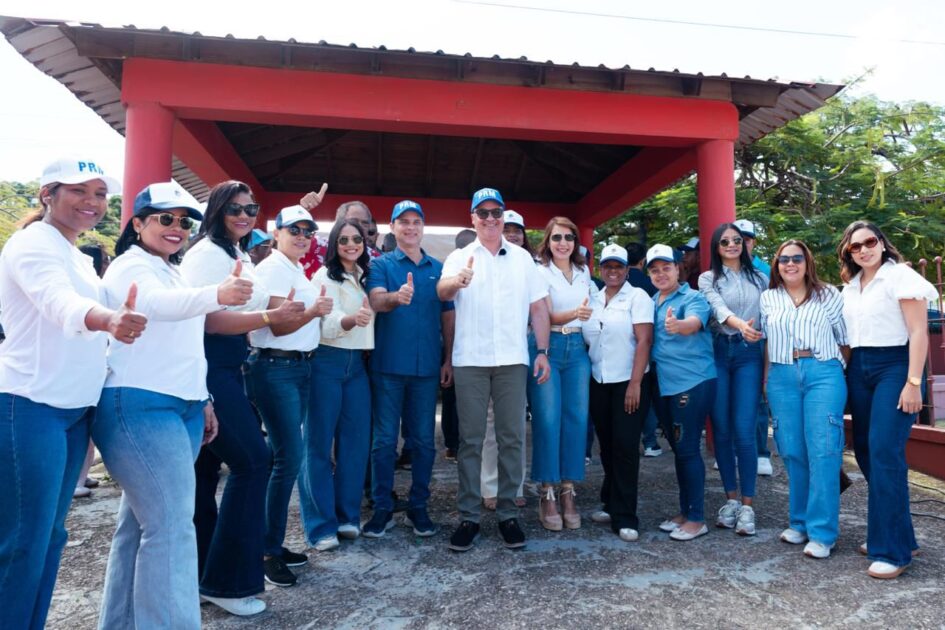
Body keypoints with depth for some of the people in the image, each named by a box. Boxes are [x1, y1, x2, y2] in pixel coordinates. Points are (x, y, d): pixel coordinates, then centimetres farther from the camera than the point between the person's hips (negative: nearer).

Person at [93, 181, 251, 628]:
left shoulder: (169, 271, 19)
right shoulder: (132, 266, -10)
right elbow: (157, 303, -35)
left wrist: (202, 400, 21)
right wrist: (217, 295, -54)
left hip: (178, 406, 9)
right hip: (140, 407, -9)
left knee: (141, 522, 16)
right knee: (171, 527, -12)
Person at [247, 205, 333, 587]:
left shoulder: (299, 270, 17)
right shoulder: (271, 269, -9)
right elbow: (277, 326, -18)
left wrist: (320, 312, 8)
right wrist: (313, 311, -33)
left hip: (300, 367, 9)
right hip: (275, 369, -9)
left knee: (286, 457, 10)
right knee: (289, 458, -10)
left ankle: (273, 542, 20)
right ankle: (269, 552, 1)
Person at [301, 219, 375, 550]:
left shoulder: (365, 276, 12)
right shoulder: (325, 276, -7)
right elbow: (329, 325, -20)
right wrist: (353, 319, -39)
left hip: (357, 364, 6)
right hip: (327, 363, -6)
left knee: (356, 440, 8)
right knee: (319, 443, -1)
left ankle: (348, 516, 21)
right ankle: (321, 525, 7)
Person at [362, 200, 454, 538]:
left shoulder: (439, 268, 11)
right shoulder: (380, 264, 3)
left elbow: (447, 316, 12)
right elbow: (376, 301, -16)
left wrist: (448, 360, 4)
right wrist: (397, 297, -38)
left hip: (427, 367, 3)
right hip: (388, 365, -2)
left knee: (424, 441, 8)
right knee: (384, 440, 4)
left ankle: (418, 507, 21)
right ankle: (382, 508, 16)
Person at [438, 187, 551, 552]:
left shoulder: (522, 258, 11)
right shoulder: (460, 257, 5)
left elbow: (538, 306, 10)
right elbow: (442, 292, -14)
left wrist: (543, 351, 2)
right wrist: (458, 281, -37)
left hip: (512, 359, 2)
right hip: (470, 360, -1)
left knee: (511, 438, 6)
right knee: (470, 440, 4)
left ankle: (507, 514, 18)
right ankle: (469, 517, 13)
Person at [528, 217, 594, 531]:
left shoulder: (584, 272, 13)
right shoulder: (540, 272, -4)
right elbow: (547, 316, -14)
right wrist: (574, 314, -32)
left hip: (577, 349, 5)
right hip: (547, 347, -5)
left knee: (577, 419, 1)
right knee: (548, 420, -7)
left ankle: (568, 490, 10)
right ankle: (547, 494, 3)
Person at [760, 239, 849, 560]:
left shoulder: (829, 295, 9)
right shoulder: (768, 298, 14)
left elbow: (844, 338, 10)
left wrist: (844, 371, 4)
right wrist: (766, 378, 10)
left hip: (823, 373, -2)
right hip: (782, 377, 2)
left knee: (823, 451, -7)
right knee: (792, 451, 5)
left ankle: (822, 531, 0)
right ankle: (800, 522, 19)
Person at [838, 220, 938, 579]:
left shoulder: (900, 276, -6)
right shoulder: (850, 286, 14)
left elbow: (919, 332, -11)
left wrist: (913, 383, -17)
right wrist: (844, 375, 9)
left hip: (894, 366, -7)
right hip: (859, 370, 7)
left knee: (884, 452, -13)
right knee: (865, 450, 7)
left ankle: (893, 550, -5)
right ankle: (897, 534, 21)